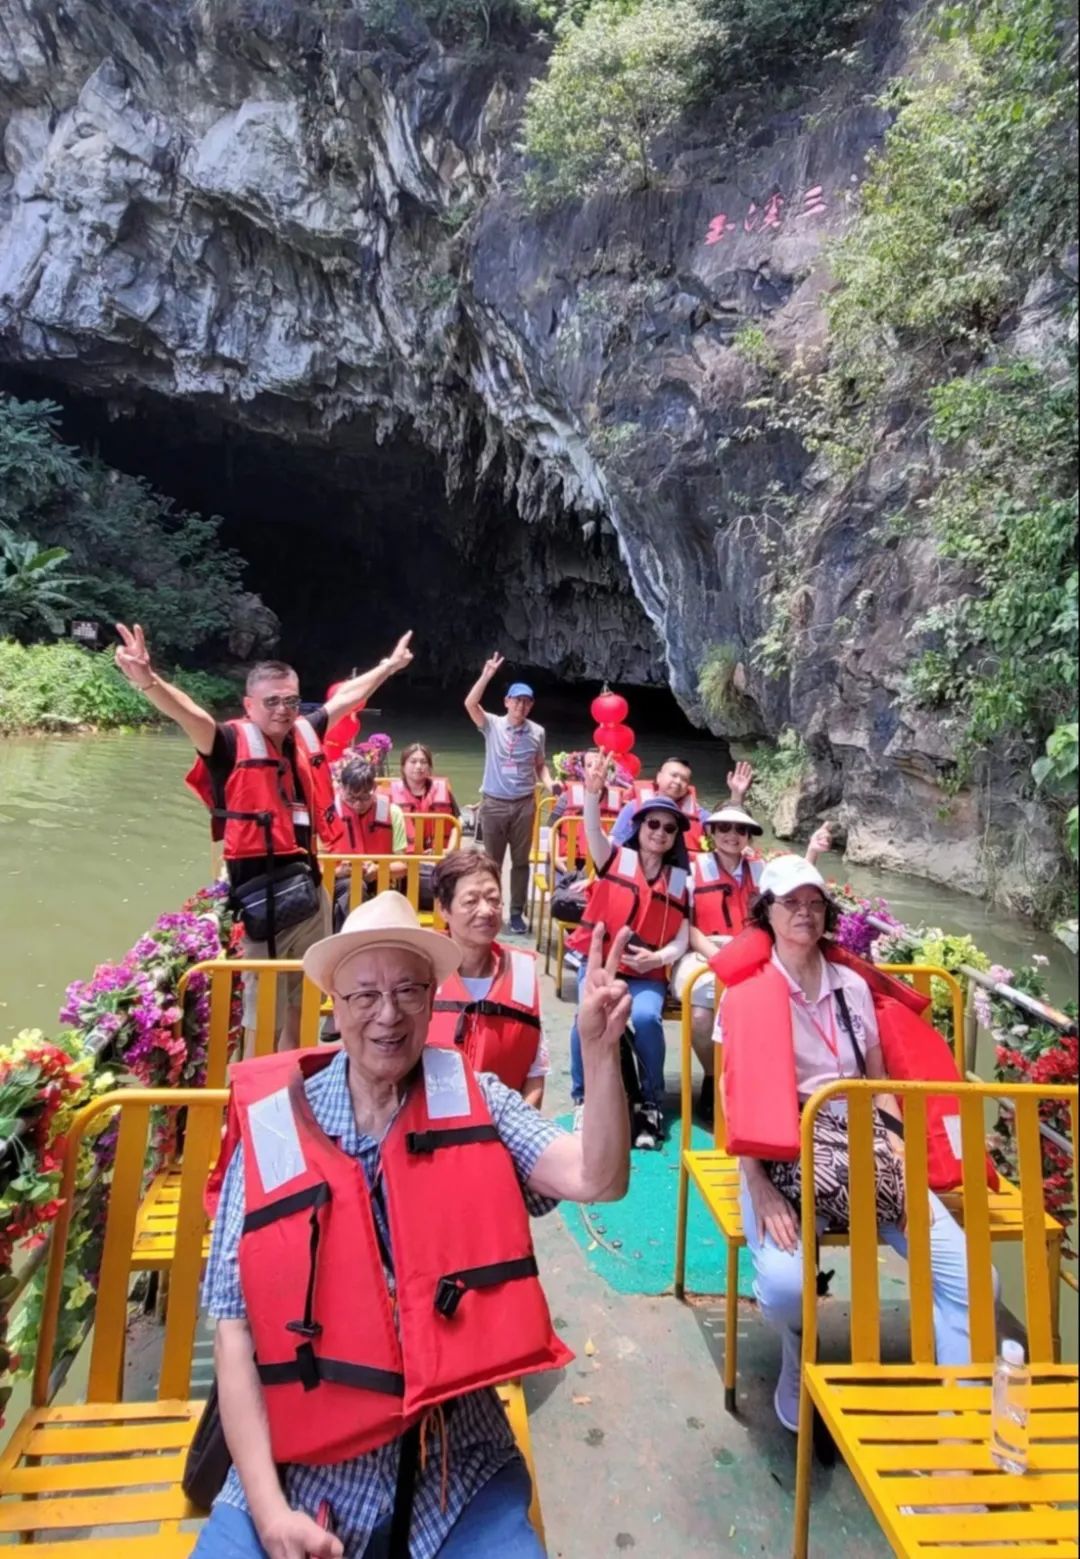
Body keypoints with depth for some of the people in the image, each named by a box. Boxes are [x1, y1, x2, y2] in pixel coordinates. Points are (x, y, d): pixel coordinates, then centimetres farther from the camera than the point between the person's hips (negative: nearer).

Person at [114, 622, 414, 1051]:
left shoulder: (305, 734, 6)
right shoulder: (234, 743, -10)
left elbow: (345, 697, 20)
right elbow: (191, 716, -30)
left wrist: (389, 665, 33)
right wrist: (148, 681, -50)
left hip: (308, 884, 7)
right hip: (263, 892, -6)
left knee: (300, 1008, 22)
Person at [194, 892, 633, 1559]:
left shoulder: (477, 1101, -7)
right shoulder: (272, 1125, -9)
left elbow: (597, 1178, -20)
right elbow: (235, 1327, -6)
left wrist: (600, 1048, -35)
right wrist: (267, 1506, -10)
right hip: (305, 1469, 0)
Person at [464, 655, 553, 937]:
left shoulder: (537, 732, 3)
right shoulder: (492, 725, -2)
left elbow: (540, 765, 11)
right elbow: (470, 704, -18)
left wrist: (549, 784, -8)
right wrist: (487, 675, -26)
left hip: (524, 804, 1)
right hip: (494, 803, -1)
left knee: (521, 860, 8)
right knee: (492, 860, 10)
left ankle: (516, 913, 20)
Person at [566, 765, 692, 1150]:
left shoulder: (680, 880, 8)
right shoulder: (615, 859, 3)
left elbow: (682, 938, 4)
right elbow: (593, 831, -17)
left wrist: (658, 957, -16)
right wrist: (592, 792, -36)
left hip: (647, 973, 1)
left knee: (646, 1018, -29)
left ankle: (651, 1104, -4)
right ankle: (584, 1099, -4)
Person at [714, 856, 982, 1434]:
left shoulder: (852, 984, 11)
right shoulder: (747, 994, -3)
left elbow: (878, 1081, 15)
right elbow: (737, 1100, -6)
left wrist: (900, 1152, -2)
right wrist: (760, 1189, -15)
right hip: (785, 1154, -4)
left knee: (968, 1275, -14)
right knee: (784, 1284, -28)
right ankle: (799, 1368, 8)